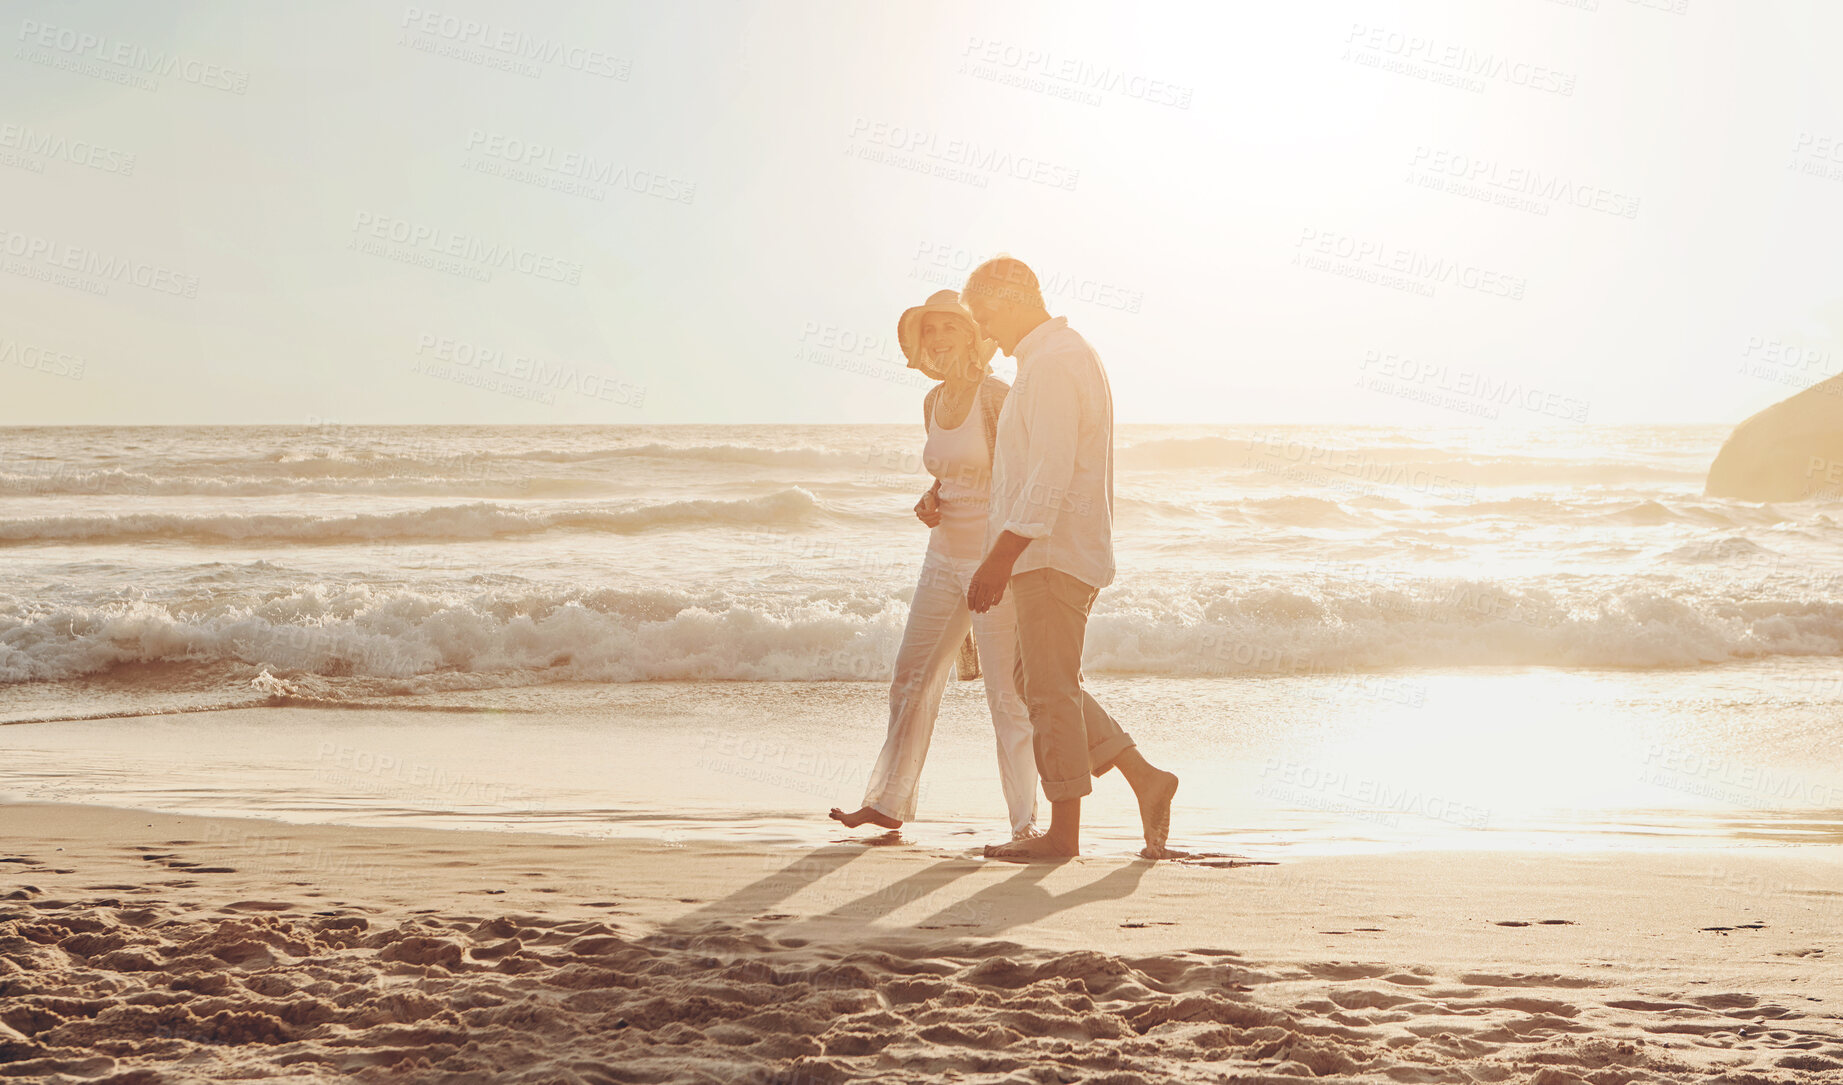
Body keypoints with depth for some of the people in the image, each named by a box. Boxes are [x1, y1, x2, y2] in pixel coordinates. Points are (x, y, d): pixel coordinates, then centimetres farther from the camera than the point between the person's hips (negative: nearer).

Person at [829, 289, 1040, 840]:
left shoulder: (996, 396, -11)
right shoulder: (933, 401, 11)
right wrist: (931, 501, 2)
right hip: (943, 559, 7)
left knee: (1006, 693, -6)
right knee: (912, 676, 10)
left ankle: (1025, 820, 2)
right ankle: (889, 801, 20)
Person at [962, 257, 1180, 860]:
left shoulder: (1052, 363, -15)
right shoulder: (1067, 354, 18)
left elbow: (1049, 476, -22)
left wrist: (1000, 558, -23)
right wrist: (1004, 560, 23)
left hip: (1053, 556, -10)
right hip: (1050, 555, 10)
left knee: (1051, 691, -4)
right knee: (1038, 684, 13)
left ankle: (1063, 833, 2)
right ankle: (1144, 780, 11)